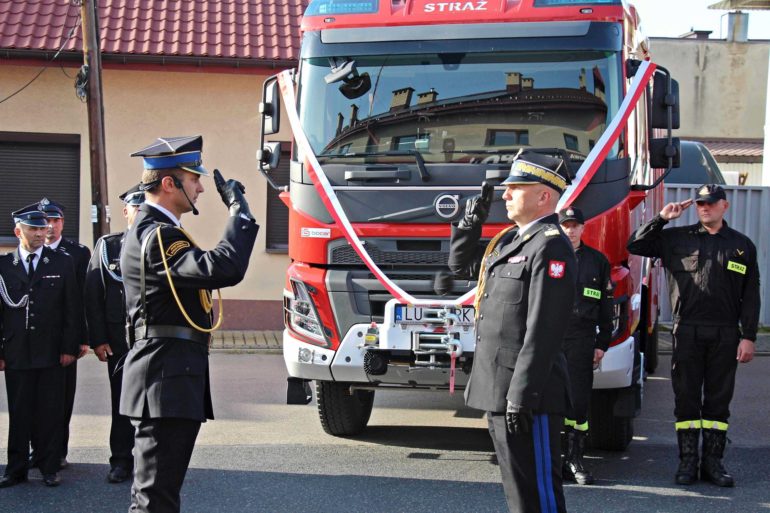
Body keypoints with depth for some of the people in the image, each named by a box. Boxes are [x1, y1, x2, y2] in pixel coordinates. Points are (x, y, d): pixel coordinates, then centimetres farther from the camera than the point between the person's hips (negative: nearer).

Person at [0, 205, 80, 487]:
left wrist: (69, 347, -3)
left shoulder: (62, 262, 5)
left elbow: (72, 308, 4)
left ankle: (49, 469, 12)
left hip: (51, 352, 0)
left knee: (51, 413, 3)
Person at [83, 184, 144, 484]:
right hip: (119, 341, 1)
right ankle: (121, 461, 15)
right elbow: (92, 296, 3)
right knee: (121, 402, 6)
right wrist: (98, 340, -4)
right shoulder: (106, 246, 5)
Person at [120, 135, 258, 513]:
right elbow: (223, 269, -30)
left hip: (163, 381, 11)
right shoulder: (158, 235, -17)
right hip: (166, 382, -11)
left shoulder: (149, 230, 18)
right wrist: (238, 208, -20)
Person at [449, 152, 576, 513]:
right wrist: (471, 222, 13)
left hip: (527, 393, -10)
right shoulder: (509, 240, 15)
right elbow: (461, 265, 30)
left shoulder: (551, 247, -15)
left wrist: (521, 397, -23)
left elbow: (543, 331, -21)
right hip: (497, 390, 10)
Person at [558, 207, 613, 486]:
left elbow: (605, 306, 14)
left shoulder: (597, 260, 12)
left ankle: (574, 459, 8)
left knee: (579, 400, 0)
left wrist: (602, 343, 8)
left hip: (582, 339, 1)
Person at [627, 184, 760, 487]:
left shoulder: (742, 245, 8)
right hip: (687, 333, 0)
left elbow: (751, 296, 6)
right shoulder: (676, 239, 8)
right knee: (686, 399, 2)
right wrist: (662, 219, 0)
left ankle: (712, 461, 12)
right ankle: (687, 461, 9)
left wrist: (748, 337, -1)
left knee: (718, 400, 5)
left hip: (725, 335, 0)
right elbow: (635, 245, 8)